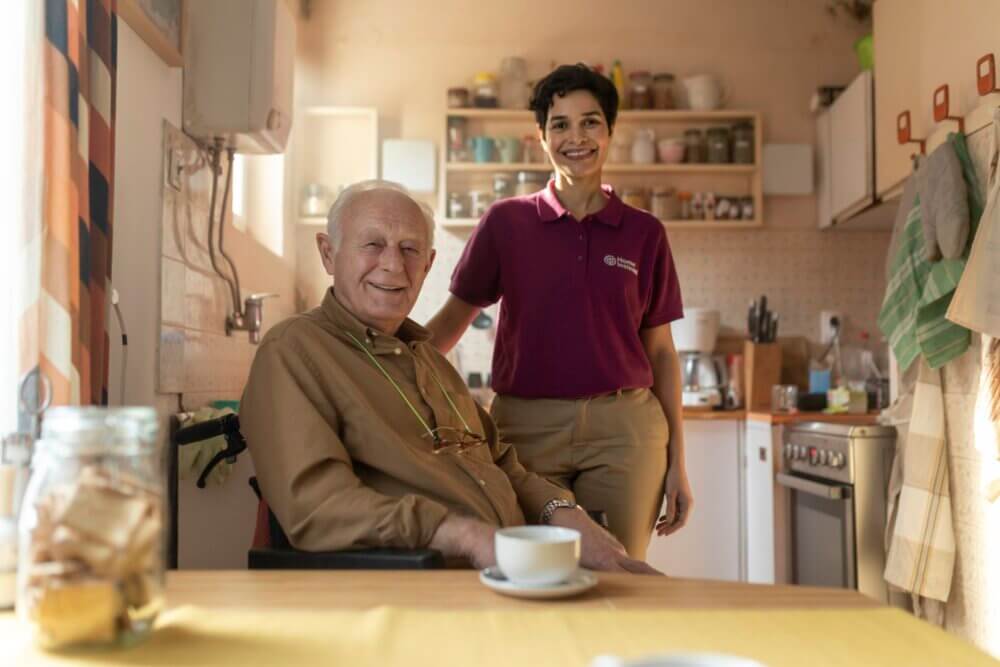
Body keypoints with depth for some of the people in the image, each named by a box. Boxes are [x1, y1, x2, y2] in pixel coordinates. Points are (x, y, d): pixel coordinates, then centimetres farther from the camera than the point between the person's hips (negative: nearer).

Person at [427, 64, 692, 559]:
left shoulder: (644, 233, 6)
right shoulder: (505, 222, 3)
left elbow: (660, 351, 9)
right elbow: (453, 317, 7)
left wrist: (677, 462, 7)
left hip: (625, 429, 1)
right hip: (527, 427, -1)